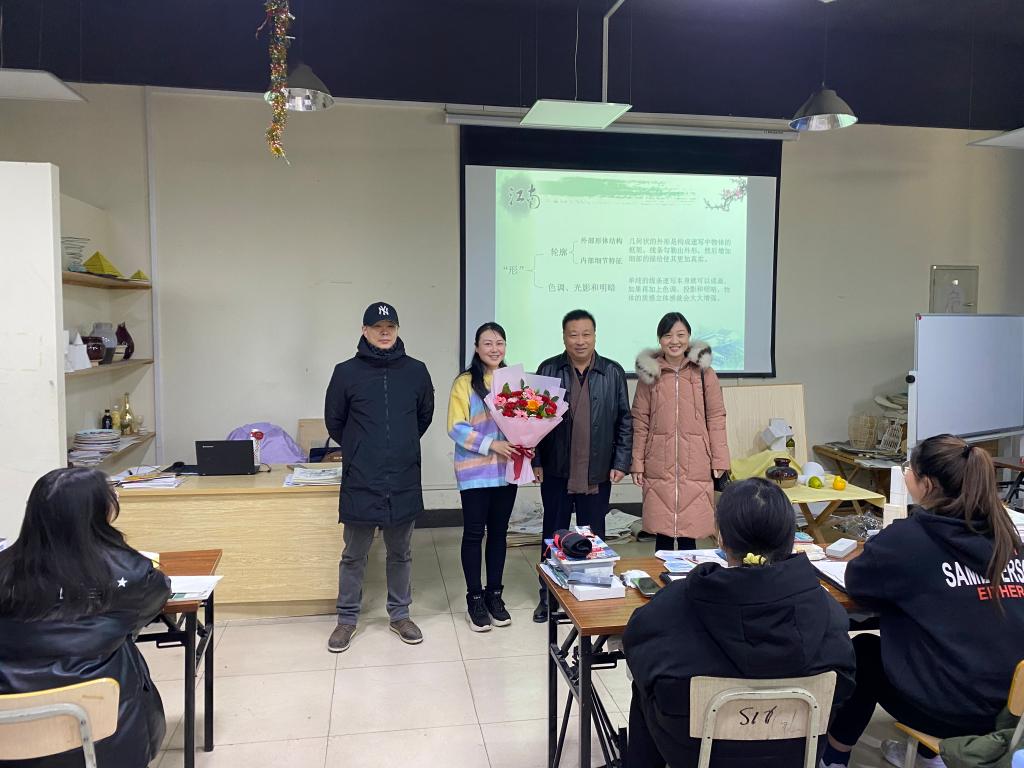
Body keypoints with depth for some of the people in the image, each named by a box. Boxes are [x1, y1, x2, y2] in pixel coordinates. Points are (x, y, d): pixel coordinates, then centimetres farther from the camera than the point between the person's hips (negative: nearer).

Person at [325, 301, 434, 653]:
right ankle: (347, 618, 26)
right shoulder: (346, 372, -4)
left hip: (404, 480, 2)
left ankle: (400, 614, 30)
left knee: (401, 553, 15)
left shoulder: (416, 371, 1)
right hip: (360, 482, -1)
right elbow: (334, 421, 8)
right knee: (354, 555, 10)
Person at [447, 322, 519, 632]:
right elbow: (456, 428, -11)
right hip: (475, 470, -4)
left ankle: (494, 595, 25)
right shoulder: (465, 383, -6)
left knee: (499, 532, 12)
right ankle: (475, 598, 17)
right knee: (474, 532, 4)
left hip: (507, 469, 4)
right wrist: (491, 443, -21)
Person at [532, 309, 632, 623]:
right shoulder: (548, 370, -1)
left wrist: (621, 463, -1)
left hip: (597, 473, 0)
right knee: (553, 535, 11)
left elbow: (624, 420, 4)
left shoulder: (613, 373, 1)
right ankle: (548, 596, 24)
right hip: (556, 471, 0)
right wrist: (535, 461, -1)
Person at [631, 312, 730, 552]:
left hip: (694, 464, 0)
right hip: (658, 464, 1)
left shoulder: (704, 372, 3)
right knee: (662, 534, 3)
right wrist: (637, 463, 3)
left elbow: (716, 417, 4)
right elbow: (640, 421, 6)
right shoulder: (649, 373, 5)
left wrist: (719, 460, 0)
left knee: (689, 533, 1)